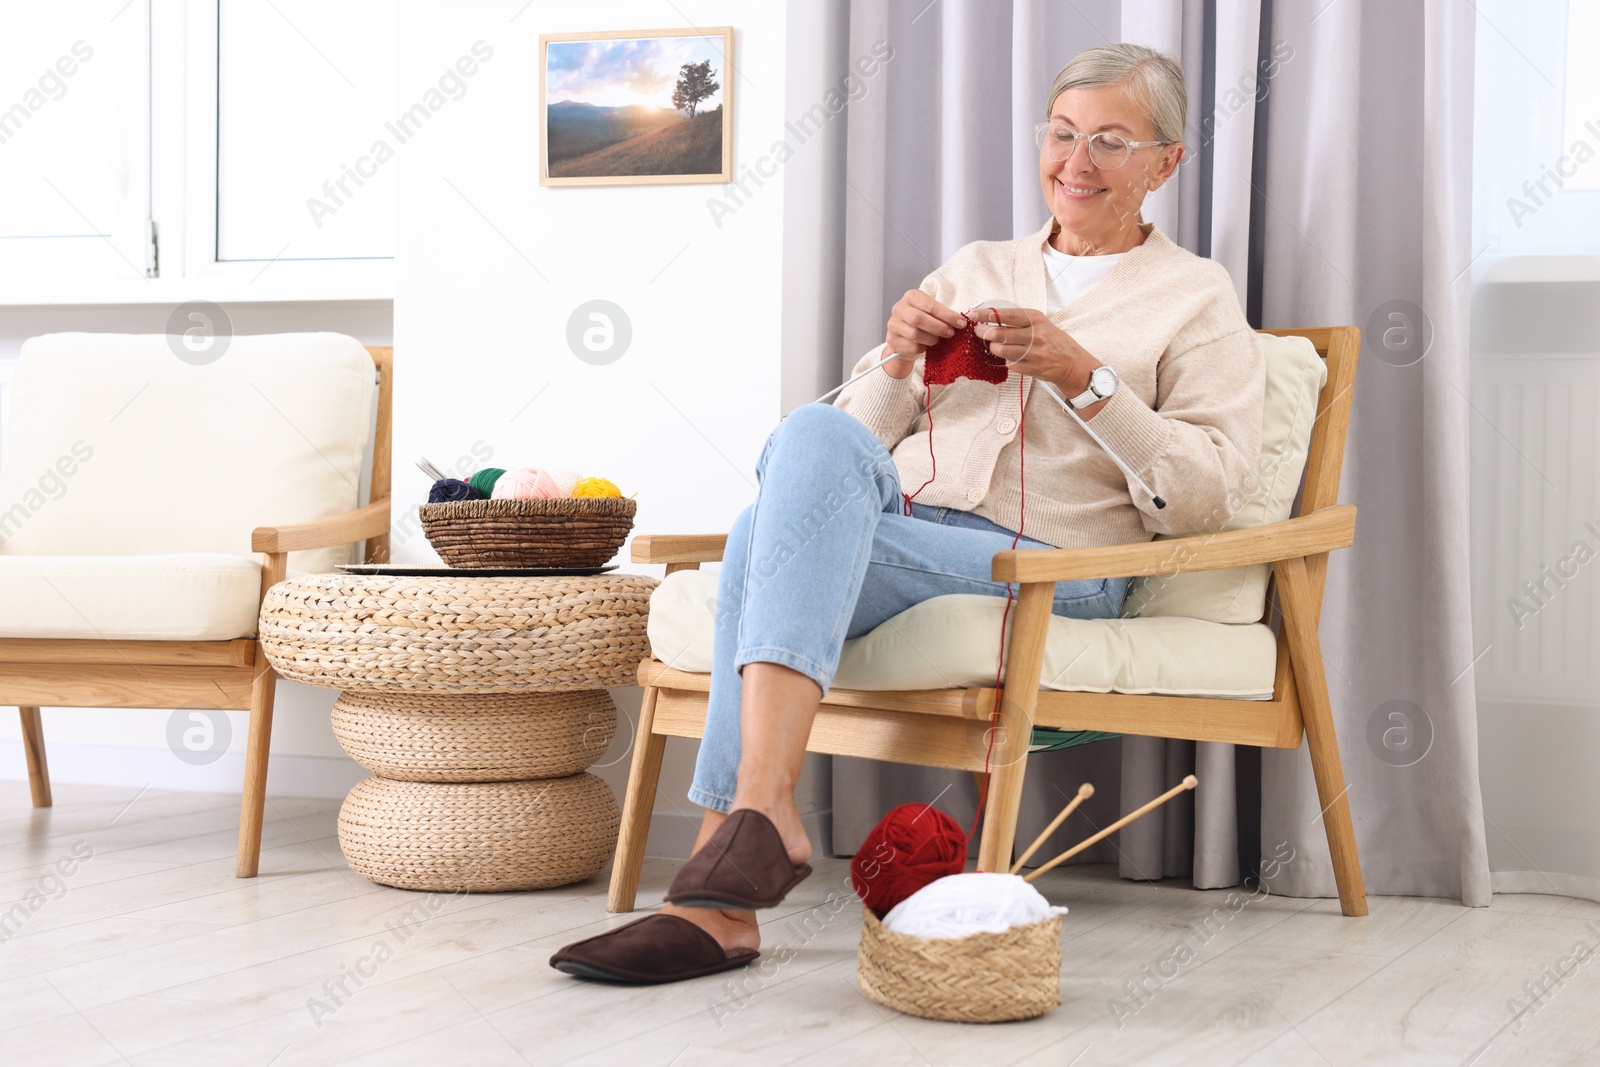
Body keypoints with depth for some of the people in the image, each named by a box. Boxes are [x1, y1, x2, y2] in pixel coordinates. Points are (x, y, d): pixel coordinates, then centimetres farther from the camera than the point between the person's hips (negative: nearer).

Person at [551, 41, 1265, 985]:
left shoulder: (1197, 299, 14)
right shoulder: (975, 268, 27)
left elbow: (1202, 494, 0)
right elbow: (858, 440, 22)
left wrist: (1084, 377, -10)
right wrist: (899, 363, 1)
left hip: (1046, 567, -4)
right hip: (898, 516, 4)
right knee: (812, 434, -33)